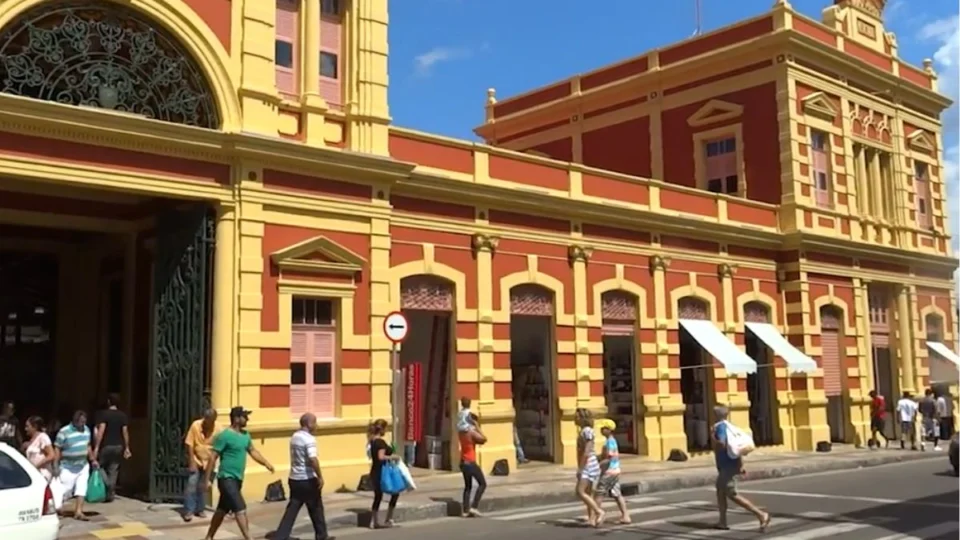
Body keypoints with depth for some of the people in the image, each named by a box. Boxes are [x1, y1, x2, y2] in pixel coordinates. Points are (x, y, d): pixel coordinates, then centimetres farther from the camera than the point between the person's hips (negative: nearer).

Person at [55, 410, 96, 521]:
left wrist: (93, 460, 15)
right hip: (68, 467, -5)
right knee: (65, 490, -1)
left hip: (83, 466, 6)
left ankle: (78, 512, 4)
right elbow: (57, 450, -12)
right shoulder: (64, 432, -14)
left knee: (81, 489, 1)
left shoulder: (86, 430, 4)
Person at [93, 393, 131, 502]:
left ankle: (108, 485, -9)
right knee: (113, 470, 9)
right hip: (118, 446, 4)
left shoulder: (104, 414, -8)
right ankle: (110, 494, 9)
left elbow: (101, 430, -15)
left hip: (106, 446, -4)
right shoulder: (122, 415, 4)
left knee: (99, 466, 12)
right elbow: (125, 432, 2)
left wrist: (96, 447, -14)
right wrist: (127, 448, 7)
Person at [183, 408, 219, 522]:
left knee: (203, 487, 8)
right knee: (191, 485, -9)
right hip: (196, 461, -1)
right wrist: (192, 462, -15)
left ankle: (199, 510, 21)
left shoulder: (217, 429, -14)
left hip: (208, 462, 2)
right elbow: (189, 444, -13)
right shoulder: (195, 425, -17)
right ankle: (188, 511, -3)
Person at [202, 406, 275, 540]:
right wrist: (206, 480, -15)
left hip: (237, 479, 8)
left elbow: (253, 451, 18)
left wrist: (266, 463, 4)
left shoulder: (245, 435, 9)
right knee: (240, 509, -12)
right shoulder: (225, 436, -15)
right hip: (227, 478, -8)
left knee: (222, 510, 17)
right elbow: (213, 458, -14)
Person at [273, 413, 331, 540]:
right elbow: (313, 459, -27)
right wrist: (320, 477, -20)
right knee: (316, 509, 9)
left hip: (294, 479, 7)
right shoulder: (309, 439, -17)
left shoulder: (294, 437, 11)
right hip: (307, 479, -7)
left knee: (292, 509, 6)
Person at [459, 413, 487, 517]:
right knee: (482, 484, 3)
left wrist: (476, 429, 9)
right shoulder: (472, 432, -16)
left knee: (468, 486, 15)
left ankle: (465, 510, 11)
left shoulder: (462, 432, 9)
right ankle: (474, 507, -4)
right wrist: (477, 427, -10)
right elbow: (484, 439, -14)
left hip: (463, 462, 8)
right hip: (470, 462, -8)